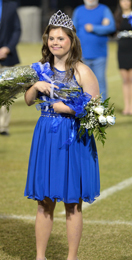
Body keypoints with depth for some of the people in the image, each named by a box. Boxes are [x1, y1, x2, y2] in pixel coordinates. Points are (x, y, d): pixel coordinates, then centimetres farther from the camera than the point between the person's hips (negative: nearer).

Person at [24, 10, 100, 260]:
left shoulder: (82, 71, -8)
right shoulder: (43, 68, 6)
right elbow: (28, 100, 11)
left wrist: (66, 108, -16)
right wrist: (37, 85, -8)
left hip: (73, 139, -4)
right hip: (45, 136, 4)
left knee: (72, 204, 4)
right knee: (44, 201, 9)